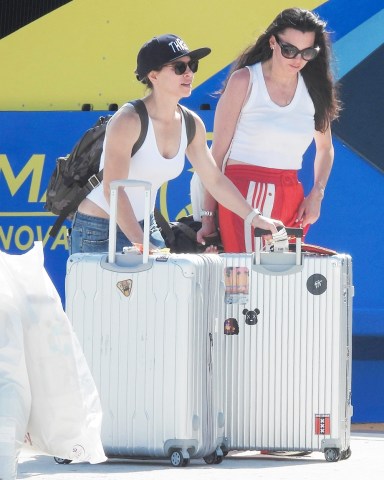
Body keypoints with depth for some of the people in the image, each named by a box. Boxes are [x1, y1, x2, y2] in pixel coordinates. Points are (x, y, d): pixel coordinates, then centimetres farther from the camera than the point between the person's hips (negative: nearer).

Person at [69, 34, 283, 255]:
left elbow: (215, 180, 10)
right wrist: (140, 243, -34)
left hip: (146, 226, 7)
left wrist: (254, 218, 1)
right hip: (98, 229, -7)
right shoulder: (128, 121, -21)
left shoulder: (191, 124, 1)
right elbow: (112, 189, -27)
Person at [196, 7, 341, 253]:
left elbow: (325, 148, 22)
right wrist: (208, 216, -7)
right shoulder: (244, 81, -2)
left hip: (292, 199, 4)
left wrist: (317, 194, 5)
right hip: (245, 196, -4)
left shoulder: (315, 89, 9)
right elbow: (218, 150, -3)